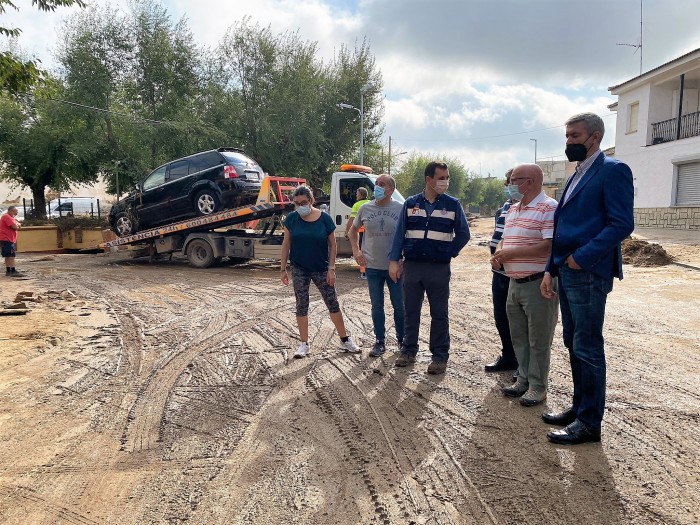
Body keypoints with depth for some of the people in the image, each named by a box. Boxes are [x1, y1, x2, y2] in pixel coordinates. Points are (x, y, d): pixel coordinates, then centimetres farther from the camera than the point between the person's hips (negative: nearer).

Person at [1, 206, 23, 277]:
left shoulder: (10, 217, 20)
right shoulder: (7, 216, -13)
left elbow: (18, 226, 16)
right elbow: (15, 226, -23)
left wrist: (17, 224, -5)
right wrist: (17, 224, -1)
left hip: (9, 239, 11)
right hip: (6, 239, -11)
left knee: (8, 256, 12)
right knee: (11, 255, -14)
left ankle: (8, 271, 15)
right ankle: (13, 271, -17)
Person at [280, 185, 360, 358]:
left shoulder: (324, 218, -8)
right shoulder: (291, 219, -4)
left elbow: (332, 244, -3)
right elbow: (286, 244, 3)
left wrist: (331, 269, -7)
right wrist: (283, 269, 1)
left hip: (321, 269, -1)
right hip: (299, 270, 1)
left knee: (333, 303, 6)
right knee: (301, 305, 6)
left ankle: (345, 340, 19)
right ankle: (304, 344, 18)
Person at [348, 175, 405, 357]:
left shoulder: (401, 209, -6)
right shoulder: (365, 208, 2)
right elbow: (354, 229, 17)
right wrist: (356, 250, 5)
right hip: (372, 267, 2)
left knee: (399, 306, 8)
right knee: (377, 306, 10)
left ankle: (402, 340, 27)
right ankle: (380, 342, 24)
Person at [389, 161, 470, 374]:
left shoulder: (452, 204, 0)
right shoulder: (411, 203, 3)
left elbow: (463, 234, 5)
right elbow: (400, 233, 3)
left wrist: (449, 254, 0)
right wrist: (394, 261, -3)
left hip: (439, 268, -1)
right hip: (412, 266, 2)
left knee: (439, 314, 6)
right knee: (411, 311, 10)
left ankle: (440, 357, 16)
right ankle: (409, 351, 24)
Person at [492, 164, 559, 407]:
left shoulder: (549, 208, -14)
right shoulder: (512, 210, 14)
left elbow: (550, 246, -24)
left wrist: (511, 253, -21)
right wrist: (498, 254, -1)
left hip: (539, 284, -8)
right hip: (515, 282, 9)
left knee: (538, 340, 3)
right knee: (519, 337, 16)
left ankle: (538, 387, 16)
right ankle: (523, 380, 29)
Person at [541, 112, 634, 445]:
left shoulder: (612, 170, -8)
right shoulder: (576, 176, 19)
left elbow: (622, 224, -16)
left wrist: (582, 257, -19)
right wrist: (551, 270, 13)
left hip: (589, 274, -8)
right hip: (567, 272, 9)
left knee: (588, 348, -1)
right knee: (574, 345, 15)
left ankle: (589, 423, 11)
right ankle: (579, 407, 28)